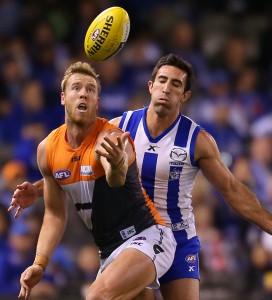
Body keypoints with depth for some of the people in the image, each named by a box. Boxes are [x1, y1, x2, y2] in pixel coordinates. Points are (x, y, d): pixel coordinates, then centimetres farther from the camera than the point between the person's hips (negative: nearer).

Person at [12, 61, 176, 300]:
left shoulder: (111, 138, -20)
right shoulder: (47, 150, 0)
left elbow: (116, 179, -44)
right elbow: (55, 214, 12)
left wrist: (117, 163, -67)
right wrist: (40, 263, 0)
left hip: (146, 237, -8)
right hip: (109, 251, 8)